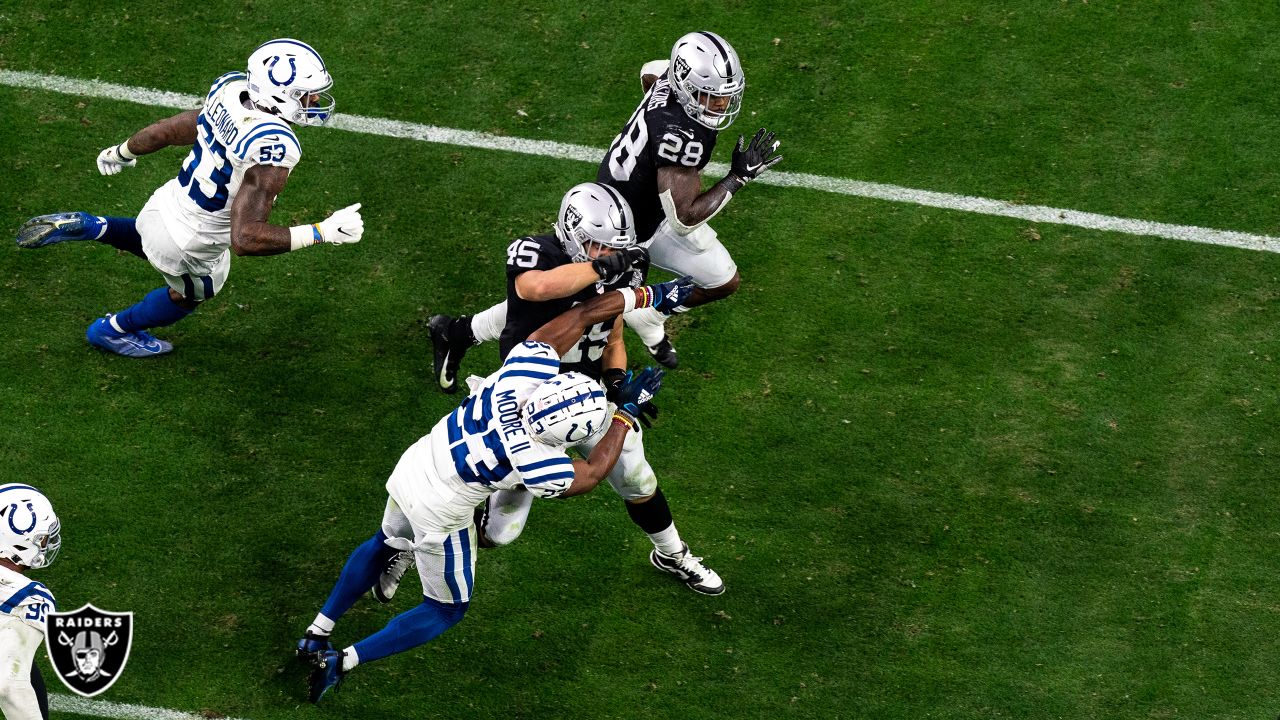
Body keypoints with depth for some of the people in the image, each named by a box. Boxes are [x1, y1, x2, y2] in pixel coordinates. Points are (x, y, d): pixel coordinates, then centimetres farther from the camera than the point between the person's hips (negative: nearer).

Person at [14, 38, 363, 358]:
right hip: (187, 249, -5)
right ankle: (113, 330, 53)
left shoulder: (230, 90, -14)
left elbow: (164, 132, 2)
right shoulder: (273, 151, -36)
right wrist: (324, 232, -34)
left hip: (166, 201, 5)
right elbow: (246, 239, -39)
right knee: (189, 295, 32)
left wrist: (121, 153, 22)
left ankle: (87, 227, 27)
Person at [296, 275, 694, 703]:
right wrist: (628, 411, -3)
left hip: (411, 468, 6)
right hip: (438, 516, -6)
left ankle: (317, 634, 46)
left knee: (387, 546, 36)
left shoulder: (525, 373, -26)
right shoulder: (537, 465, -35)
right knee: (447, 610, 20)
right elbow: (592, 472, -11)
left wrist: (651, 296, -6)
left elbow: (582, 314, -13)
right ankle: (340, 663, 15)